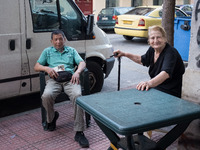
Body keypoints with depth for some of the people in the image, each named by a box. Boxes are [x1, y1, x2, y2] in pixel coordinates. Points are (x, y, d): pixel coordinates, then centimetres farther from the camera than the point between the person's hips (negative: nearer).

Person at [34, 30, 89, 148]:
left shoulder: (71, 50, 25)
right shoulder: (47, 51, 25)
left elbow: (82, 63, 12)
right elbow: (37, 66, 17)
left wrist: (77, 72, -12)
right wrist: (47, 69, -6)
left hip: (70, 79, 0)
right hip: (54, 80, 1)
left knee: (78, 95, -34)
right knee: (46, 96, -34)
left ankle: (79, 132, -32)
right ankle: (51, 118, 1)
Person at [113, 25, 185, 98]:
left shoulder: (170, 52, -23)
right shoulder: (152, 49, 2)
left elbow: (166, 73, -40)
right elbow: (142, 60, 24)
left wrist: (150, 83, -57)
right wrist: (124, 54, 16)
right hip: (156, 88, 8)